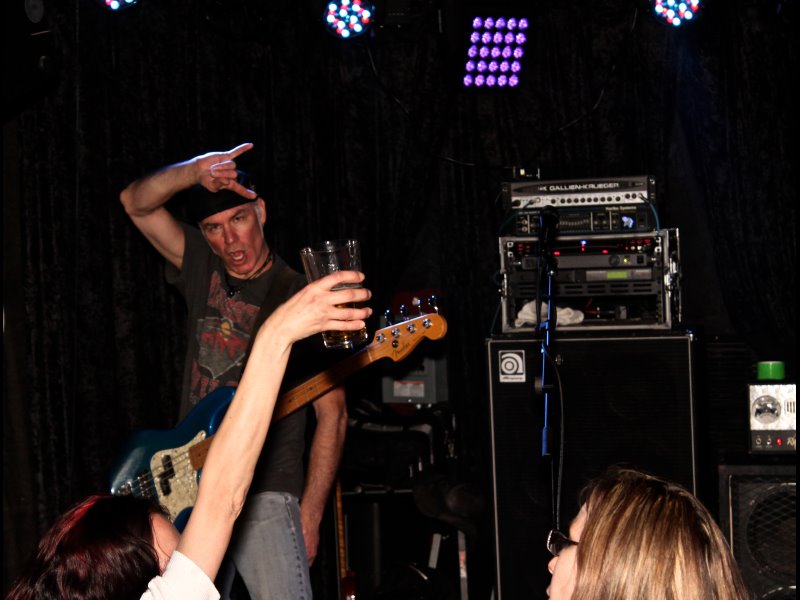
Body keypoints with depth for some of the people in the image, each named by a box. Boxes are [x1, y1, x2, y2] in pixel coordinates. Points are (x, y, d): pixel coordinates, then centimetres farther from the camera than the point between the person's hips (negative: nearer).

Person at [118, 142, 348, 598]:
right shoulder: (201, 268, 9)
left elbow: (333, 416, -6)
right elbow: (136, 203, -2)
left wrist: (309, 516, -11)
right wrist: (195, 171, -21)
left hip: (265, 493, -5)